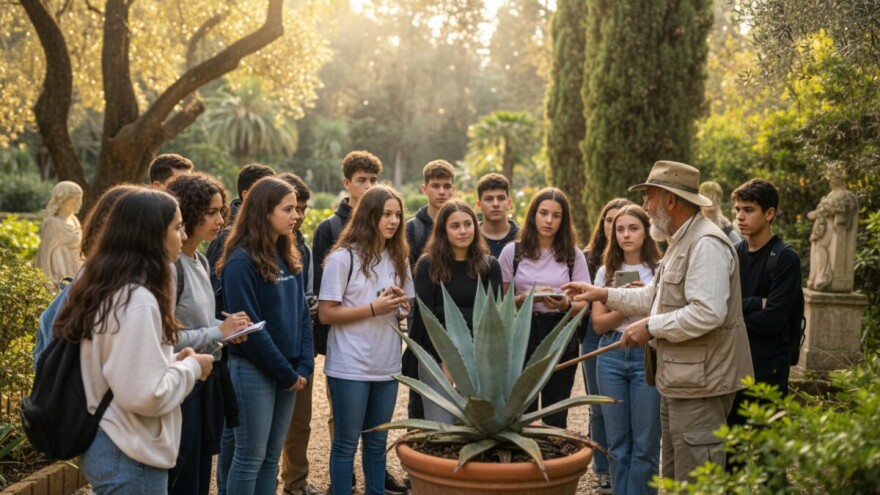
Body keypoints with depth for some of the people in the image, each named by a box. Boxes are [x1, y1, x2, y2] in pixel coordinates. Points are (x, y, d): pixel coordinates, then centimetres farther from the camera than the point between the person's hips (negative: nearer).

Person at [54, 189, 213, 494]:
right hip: (129, 457, -9)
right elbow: (146, 395, -26)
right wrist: (190, 367, -11)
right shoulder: (137, 301, -23)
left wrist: (170, 361, 5)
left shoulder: (104, 287, 6)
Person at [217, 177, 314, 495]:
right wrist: (286, 373, -13)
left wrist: (304, 367, -2)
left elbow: (302, 315, 10)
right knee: (249, 457, 1)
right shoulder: (241, 261, -14)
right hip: (254, 370, -7)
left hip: (288, 372, 7)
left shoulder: (288, 258, 9)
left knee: (272, 456, 13)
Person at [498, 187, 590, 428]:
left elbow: (584, 304, 4)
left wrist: (566, 305, -17)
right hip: (522, 335, -1)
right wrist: (525, 298, -16)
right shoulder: (512, 252, 3)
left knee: (555, 417, 5)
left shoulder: (573, 255, 7)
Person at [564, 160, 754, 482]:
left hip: (699, 384, -11)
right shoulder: (680, 243, 18)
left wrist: (651, 328, -19)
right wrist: (603, 294, 17)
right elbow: (654, 297, 23)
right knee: (672, 476, 19)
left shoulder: (706, 244, -19)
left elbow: (707, 313, -28)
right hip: (677, 382, 11)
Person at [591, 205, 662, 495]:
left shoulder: (660, 269, 1)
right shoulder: (606, 272, 10)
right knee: (618, 442, 8)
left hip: (648, 355, -3)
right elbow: (598, 324, 3)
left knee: (645, 444, -2)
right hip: (612, 355, 3)